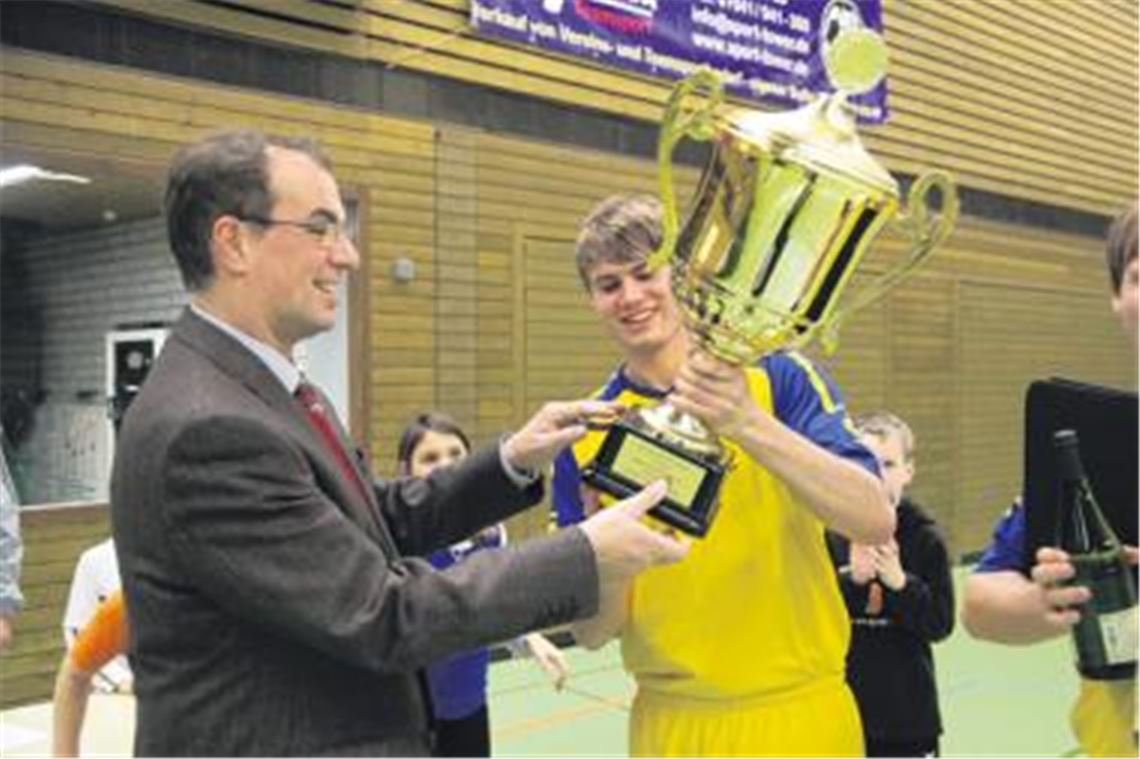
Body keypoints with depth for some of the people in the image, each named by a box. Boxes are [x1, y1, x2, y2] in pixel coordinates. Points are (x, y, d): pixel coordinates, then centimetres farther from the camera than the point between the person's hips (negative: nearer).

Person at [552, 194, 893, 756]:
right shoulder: (585, 434, -3)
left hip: (798, 711, -2)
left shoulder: (778, 377, -8)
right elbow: (592, 631, -4)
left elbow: (876, 521, -20)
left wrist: (748, 424, -33)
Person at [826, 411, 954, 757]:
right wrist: (852, 579, -25)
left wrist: (900, 583, -23)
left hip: (907, 709, 0)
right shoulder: (829, 535, -7)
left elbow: (941, 623, -8)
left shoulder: (925, 538, -7)